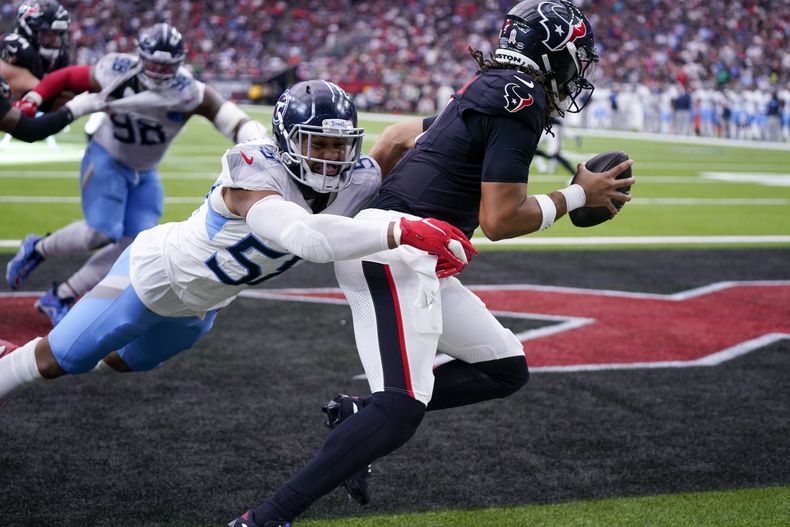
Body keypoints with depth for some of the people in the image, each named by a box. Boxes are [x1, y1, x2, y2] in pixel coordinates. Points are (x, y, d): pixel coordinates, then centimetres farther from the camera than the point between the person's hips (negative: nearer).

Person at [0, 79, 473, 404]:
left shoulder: (359, 182, -22)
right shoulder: (254, 175, -42)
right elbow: (307, 238, -59)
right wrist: (404, 232, -65)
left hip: (201, 305, 7)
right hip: (156, 274, -7)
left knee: (120, 361, 30)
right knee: (57, 359, 10)